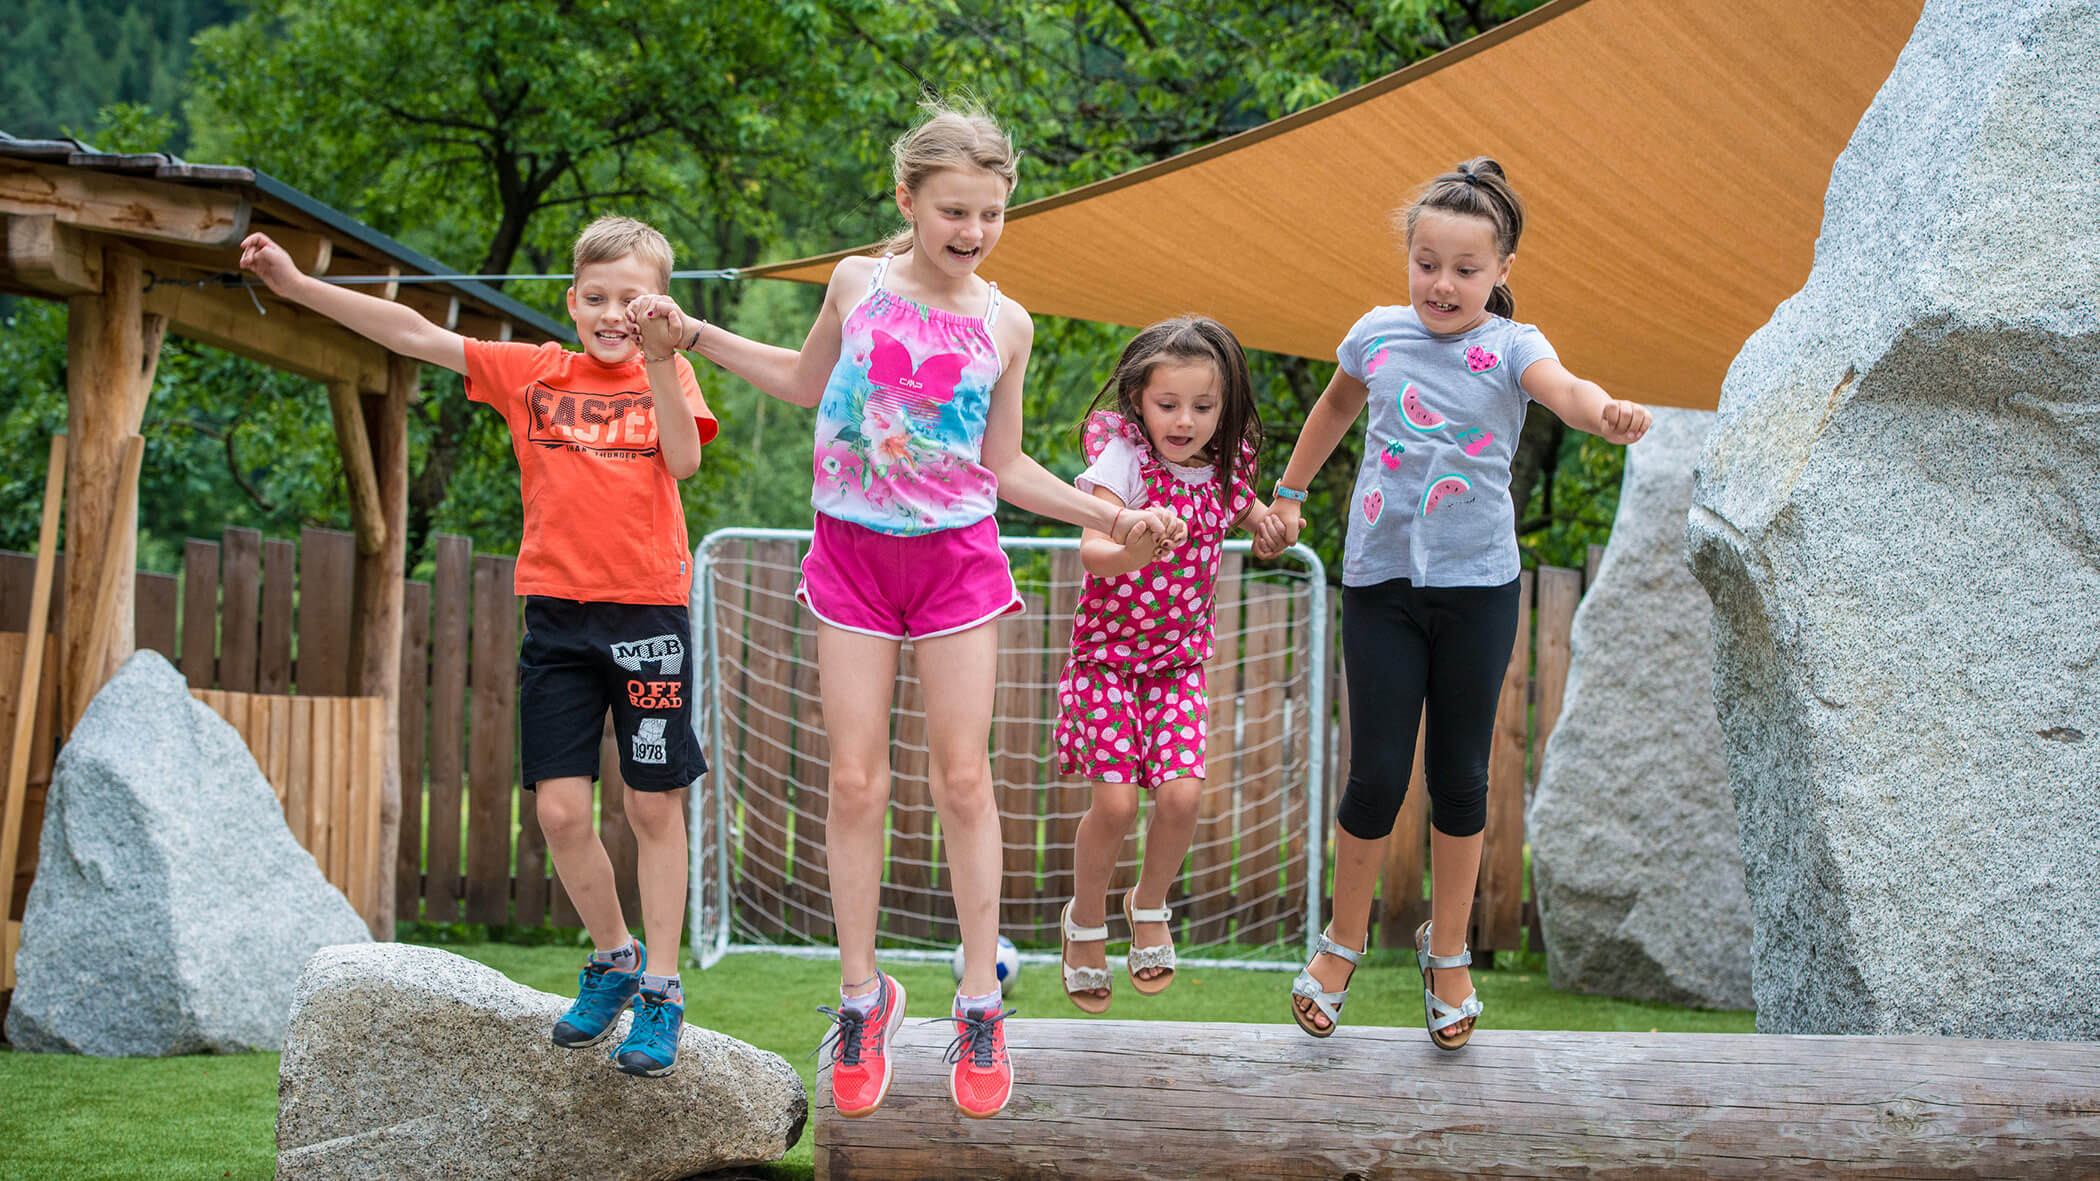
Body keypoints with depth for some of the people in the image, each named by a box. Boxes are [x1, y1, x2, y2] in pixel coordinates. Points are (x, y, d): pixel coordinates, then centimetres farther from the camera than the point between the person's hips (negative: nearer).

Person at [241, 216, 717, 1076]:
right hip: (557, 612, 2)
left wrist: (658, 363, -23)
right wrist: (296, 284, -2)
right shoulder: (532, 372, 7)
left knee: (654, 806, 3)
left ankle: (659, 989, 13)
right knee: (560, 808, -1)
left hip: (647, 612, -2)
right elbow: (413, 334, 3)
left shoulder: (668, 373, 4)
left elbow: (683, 460, -14)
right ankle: (613, 957, 22)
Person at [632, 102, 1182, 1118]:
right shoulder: (858, 282, -1)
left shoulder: (1004, 326, -1)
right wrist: (694, 335, 15)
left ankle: (979, 998, 12)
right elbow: (807, 383, 18)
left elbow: (1000, 467, 8)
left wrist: (1109, 516, 2)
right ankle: (861, 993, 13)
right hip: (852, 553, 0)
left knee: (962, 776, 1)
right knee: (855, 781, 0)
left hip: (956, 556, 0)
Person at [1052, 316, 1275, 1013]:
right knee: (1115, 800, -10)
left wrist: (1267, 518, -1)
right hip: (1109, 650, -4)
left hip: (1181, 657, 4)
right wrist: (1128, 554, -51)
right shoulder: (1122, 457, -17)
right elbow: (1090, 549, -29)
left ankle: (1149, 905, 18)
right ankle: (1086, 921, 17)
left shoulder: (1226, 470, -2)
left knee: (1182, 794, -11)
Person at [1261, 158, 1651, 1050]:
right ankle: (1344, 939, 22)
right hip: (1381, 580, 1)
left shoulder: (1510, 347, -7)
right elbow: (1336, 407, 23)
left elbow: (1563, 389, -30)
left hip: (1478, 585, -1)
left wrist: (1605, 412, -52)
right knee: (1377, 774, -1)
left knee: (1460, 774, 7)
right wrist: (1289, 493, 26)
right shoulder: (1379, 334, 1)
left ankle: (1447, 950, 25)